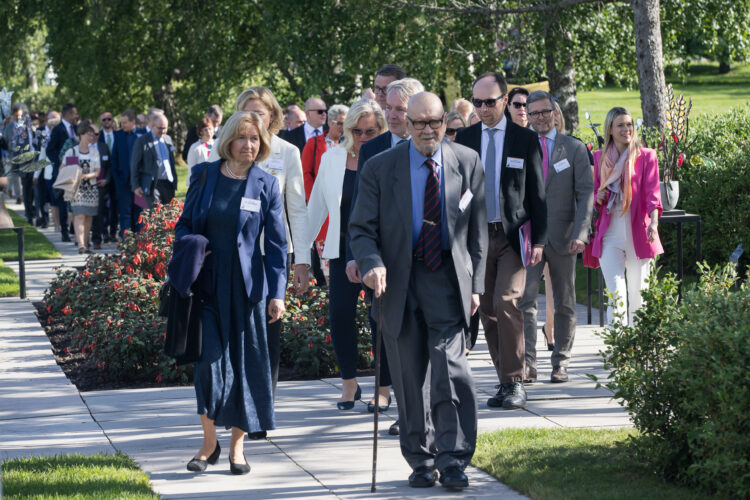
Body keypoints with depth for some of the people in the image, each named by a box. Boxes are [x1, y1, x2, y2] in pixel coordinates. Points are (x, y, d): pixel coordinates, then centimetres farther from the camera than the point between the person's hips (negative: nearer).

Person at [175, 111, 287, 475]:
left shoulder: (266, 185, 1)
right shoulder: (204, 176, 4)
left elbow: (276, 243, 1)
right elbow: (185, 224, 12)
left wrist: (277, 292, -5)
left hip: (246, 286, 0)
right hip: (207, 282, 0)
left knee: (245, 360, 3)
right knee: (208, 357, -8)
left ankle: (237, 443, 15)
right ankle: (209, 442, 4)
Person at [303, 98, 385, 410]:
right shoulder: (332, 159, 7)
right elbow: (316, 206, 14)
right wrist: (302, 249, 13)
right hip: (343, 251, 2)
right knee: (340, 314, -6)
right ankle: (349, 384, 8)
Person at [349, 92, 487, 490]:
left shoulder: (467, 163, 3)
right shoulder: (380, 168, -1)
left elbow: (477, 230, 8)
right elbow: (362, 228, 0)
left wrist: (475, 284, 4)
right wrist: (372, 263, -20)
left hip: (447, 277, -1)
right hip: (399, 280, 1)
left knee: (450, 365, -13)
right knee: (410, 377, 6)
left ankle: (452, 461, -9)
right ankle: (420, 460, 19)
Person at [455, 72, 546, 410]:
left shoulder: (525, 139, 2)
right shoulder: (465, 138, 9)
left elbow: (537, 193, 2)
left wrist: (539, 240, -4)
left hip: (513, 236, -4)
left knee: (506, 303, -17)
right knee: (487, 312, 4)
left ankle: (514, 382, -11)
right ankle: (506, 382, 12)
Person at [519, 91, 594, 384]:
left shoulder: (574, 149, 4)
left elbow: (586, 193, -1)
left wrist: (580, 233, -12)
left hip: (562, 236, 0)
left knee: (564, 303, 7)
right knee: (525, 300, -11)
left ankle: (561, 363, 17)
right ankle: (527, 364, -12)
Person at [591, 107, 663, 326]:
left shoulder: (646, 156, 3)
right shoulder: (599, 158, 10)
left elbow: (652, 193, -6)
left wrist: (654, 222, -23)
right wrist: (598, 198, -5)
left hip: (638, 233, -1)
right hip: (610, 235, 1)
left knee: (637, 295, 5)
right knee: (616, 294, -12)